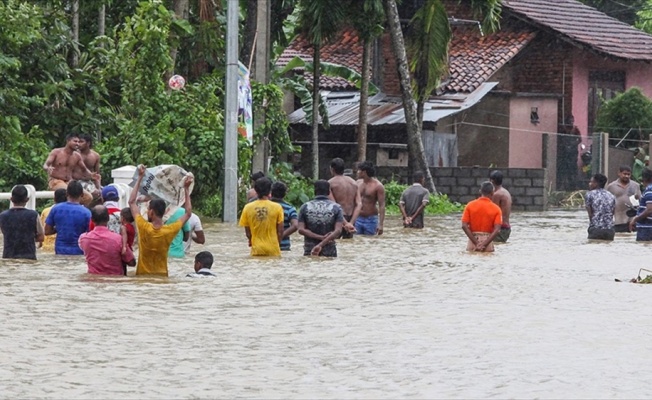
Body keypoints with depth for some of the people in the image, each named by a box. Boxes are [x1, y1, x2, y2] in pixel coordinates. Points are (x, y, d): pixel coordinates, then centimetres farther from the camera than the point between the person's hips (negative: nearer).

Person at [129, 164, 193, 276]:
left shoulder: (144, 228, -11)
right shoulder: (170, 231, -8)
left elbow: (132, 202, 1)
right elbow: (188, 214, 10)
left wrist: (140, 178, 4)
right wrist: (187, 189, 13)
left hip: (143, 275, -2)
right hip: (162, 276, 2)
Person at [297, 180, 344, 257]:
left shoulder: (305, 207, 2)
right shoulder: (336, 208, 0)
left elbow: (301, 229, -7)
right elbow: (338, 230, -12)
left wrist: (321, 237, -12)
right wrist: (321, 244, -18)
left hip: (309, 253, 1)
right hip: (329, 253, -1)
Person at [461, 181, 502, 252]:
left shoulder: (470, 205, 1)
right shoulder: (496, 209, -2)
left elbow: (464, 226, -7)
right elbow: (497, 230, -13)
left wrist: (476, 243, -9)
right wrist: (484, 244, -14)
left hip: (473, 241, 1)